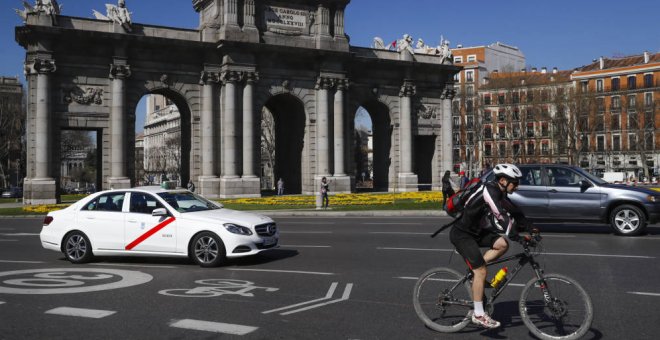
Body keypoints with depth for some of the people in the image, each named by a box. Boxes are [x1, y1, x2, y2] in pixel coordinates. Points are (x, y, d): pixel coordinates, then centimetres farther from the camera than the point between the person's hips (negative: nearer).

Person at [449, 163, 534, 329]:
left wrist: (532, 229, -2)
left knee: (502, 244, -7)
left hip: (476, 231, 9)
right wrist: (516, 236, -36)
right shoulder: (490, 190, -23)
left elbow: (515, 213, 9)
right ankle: (478, 315, -3)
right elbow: (501, 216, -34)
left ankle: (474, 270, 6)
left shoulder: (500, 193, 6)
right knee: (481, 271, -12)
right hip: (461, 234, -9)